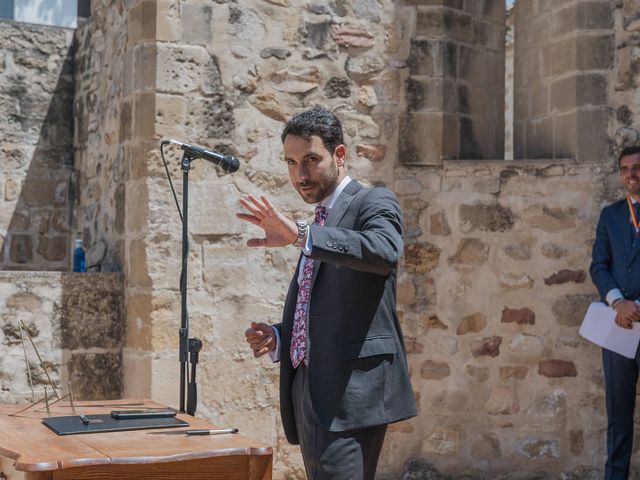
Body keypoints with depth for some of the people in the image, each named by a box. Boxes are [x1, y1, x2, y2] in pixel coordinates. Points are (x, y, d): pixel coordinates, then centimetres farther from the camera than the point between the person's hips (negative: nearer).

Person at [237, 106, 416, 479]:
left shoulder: (374, 203, -2)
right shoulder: (319, 229, 23)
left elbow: (386, 251, -26)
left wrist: (300, 235, -33)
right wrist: (278, 338, 9)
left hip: (352, 390, -9)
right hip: (310, 391, 9)